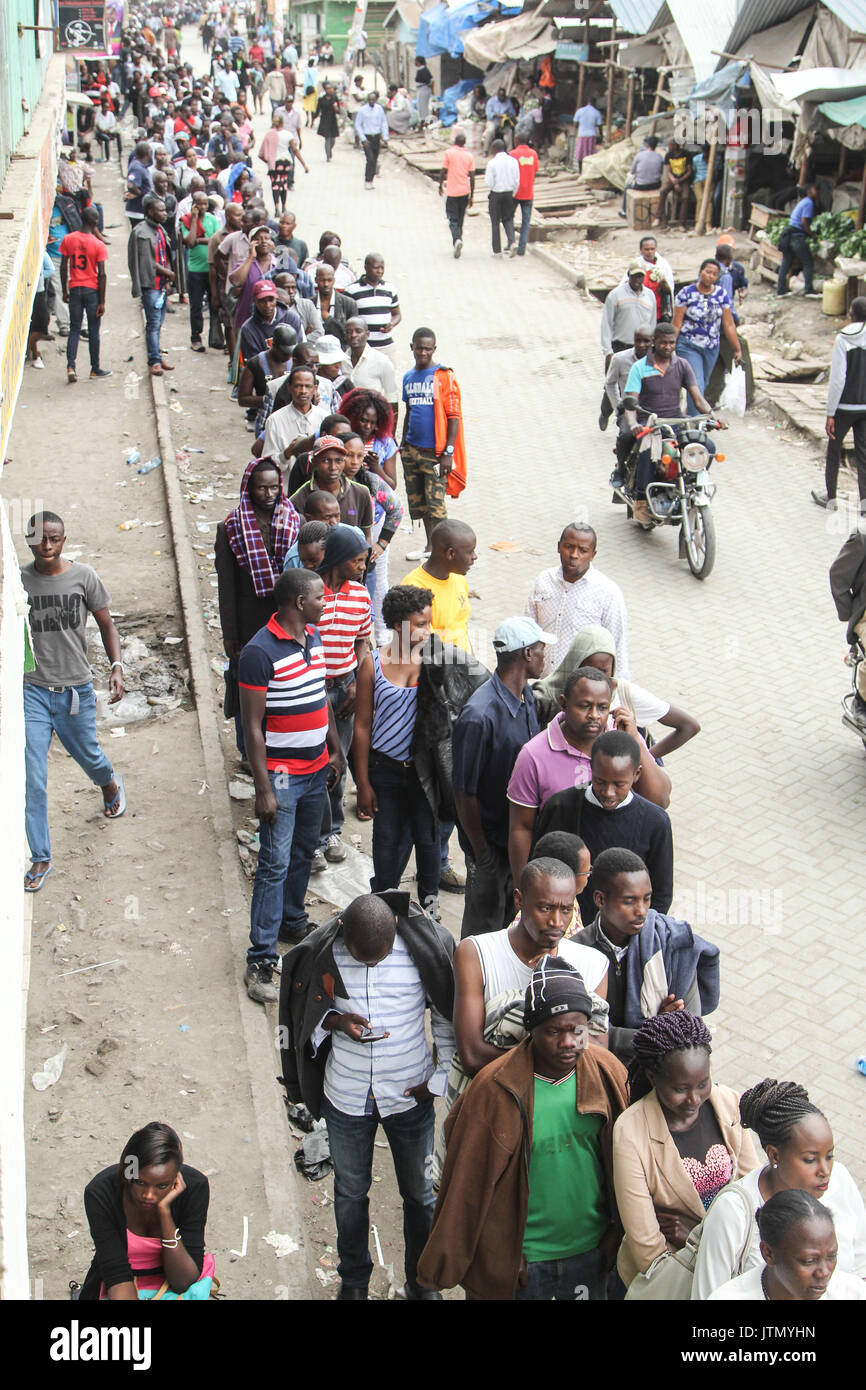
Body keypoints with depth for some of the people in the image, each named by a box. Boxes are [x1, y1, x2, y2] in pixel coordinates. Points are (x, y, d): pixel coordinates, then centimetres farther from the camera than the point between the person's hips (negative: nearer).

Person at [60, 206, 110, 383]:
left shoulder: (68, 239, -2)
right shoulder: (98, 245, -10)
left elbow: (63, 268, 1)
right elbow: (101, 274, -11)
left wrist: (65, 291, 11)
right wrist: (102, 301, -6)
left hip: (74, 288, 2)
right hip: (92, 289, -2)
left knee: (74, 329, 8)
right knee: (93, 330, 8)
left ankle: (70, 366, -7)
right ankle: (95, 369, 16)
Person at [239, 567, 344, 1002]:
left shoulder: (314, 638, 6)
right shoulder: (260, 652, -20)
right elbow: (252, 725, -18)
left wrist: (335, 750, 19)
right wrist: (263, 789, -18)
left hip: (316, 770, 8)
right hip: (281, 775, -8)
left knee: (304, 854, 20)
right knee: (275, 864, -5)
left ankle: (293, 922, 39)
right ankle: (260, 960, 1)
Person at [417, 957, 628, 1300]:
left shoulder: (609, 1073, -8)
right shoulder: (495, 1088, -19)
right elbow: (464, 1184, -11)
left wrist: (621, 1239, 10)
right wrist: (445, 1266, -5)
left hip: (592, 1256, 3)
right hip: (514, 1261, -3)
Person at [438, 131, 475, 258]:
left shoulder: (448, 153, -6)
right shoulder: (469, 155, 3)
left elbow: (443, 172, -6)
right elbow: (472, 177, 2)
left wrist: (440, 186, 10)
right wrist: (471, 196, 8)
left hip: (451, 191, -3)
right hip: (465, 191, 3)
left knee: (453, 219, -3)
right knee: (460, 219, 17)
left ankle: (457, 240, -27)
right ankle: (458, 241, 25)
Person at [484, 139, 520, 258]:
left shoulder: (492, 163, -14)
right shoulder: (513, 161, -1)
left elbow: (489, 183, -13)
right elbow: (517, 182, 1)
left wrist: (486, 174, 5)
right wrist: (512, 195, 13)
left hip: (496, 194, -4)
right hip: (509, 193, 4)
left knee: (495, 222, 8)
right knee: (508, 219, 17)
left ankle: (497, 250, 10)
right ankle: (512, 242, -7)